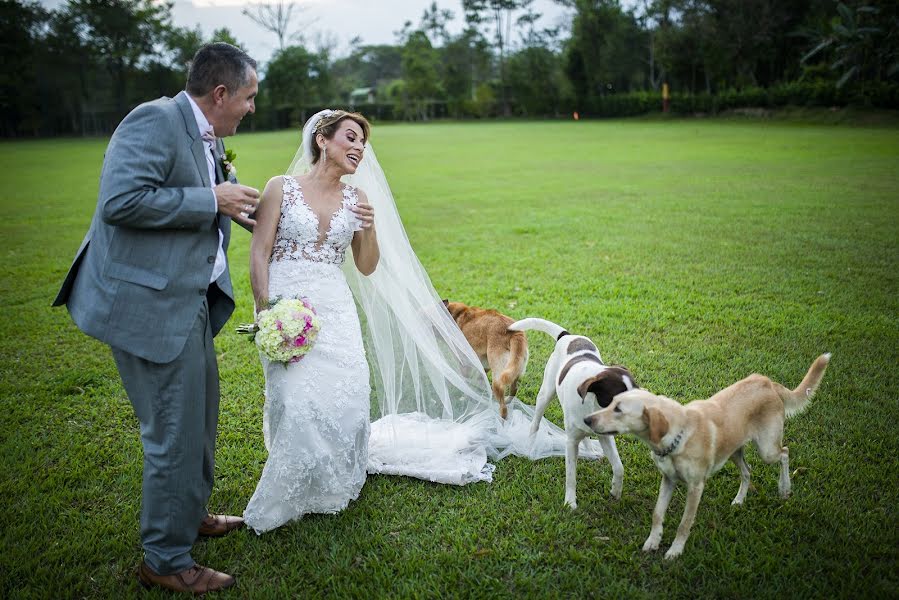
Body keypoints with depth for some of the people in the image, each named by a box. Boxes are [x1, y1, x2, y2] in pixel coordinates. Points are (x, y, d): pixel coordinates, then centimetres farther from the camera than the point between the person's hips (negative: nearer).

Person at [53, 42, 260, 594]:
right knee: (175, 432, -1)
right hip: (151, 304, -10)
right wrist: (211, 201, -22)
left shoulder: (206, 138, 12)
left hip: (189, 300, 10)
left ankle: (191, 513, 44)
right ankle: (165, 560, 18)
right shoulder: (155, 121, -16)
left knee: (201, 413, 22)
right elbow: (120, 201, -28)